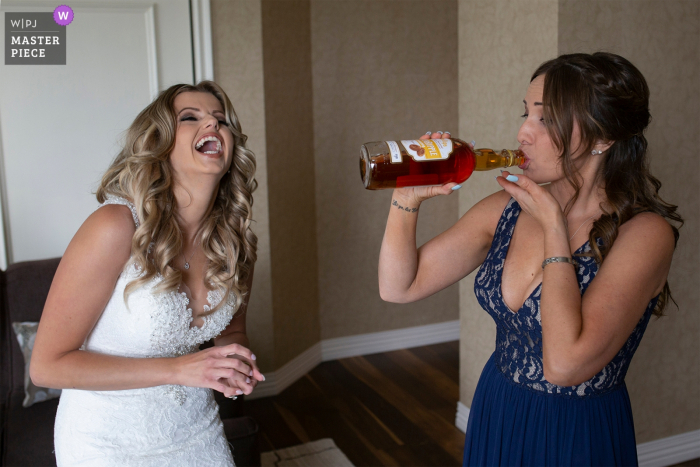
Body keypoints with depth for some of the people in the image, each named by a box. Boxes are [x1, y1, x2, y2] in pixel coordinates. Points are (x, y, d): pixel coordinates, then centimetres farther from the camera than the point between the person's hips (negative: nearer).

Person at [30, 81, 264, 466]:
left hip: (197, 431, 5)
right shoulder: (116, 226, -25)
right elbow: (47, 365, -20)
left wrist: (237, 362, -13)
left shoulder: (234, 239, -8)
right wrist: (181, 369, -25)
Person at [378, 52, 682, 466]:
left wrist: (554, 224, -25)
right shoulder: (507, 209, -6)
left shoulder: (644, 233, -21)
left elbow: (564, 364, -32)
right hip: (493, 418, 5)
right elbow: (400, 287, -5)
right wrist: (408, 197, -20)